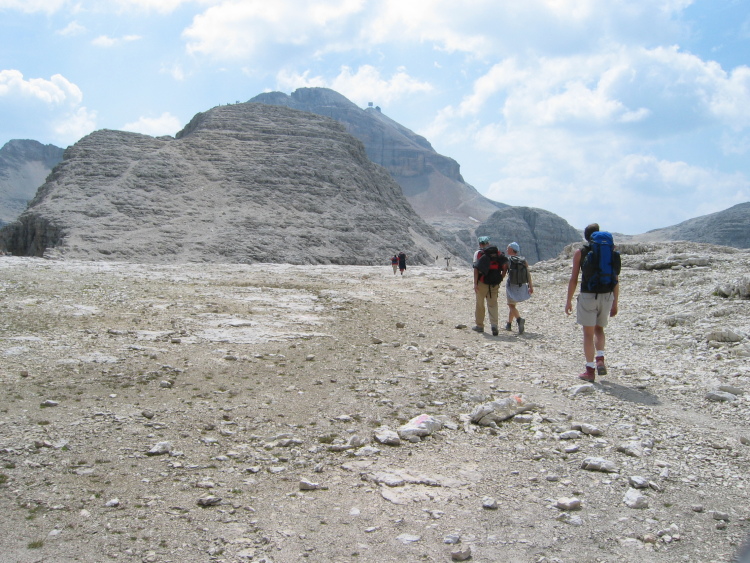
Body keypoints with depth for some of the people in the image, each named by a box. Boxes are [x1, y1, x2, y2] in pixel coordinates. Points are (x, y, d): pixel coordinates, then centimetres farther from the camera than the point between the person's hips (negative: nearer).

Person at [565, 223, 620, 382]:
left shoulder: (580, 252, -1)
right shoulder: (610, 252, 6)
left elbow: (574, 278, -3)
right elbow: (615, 279, 5)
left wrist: (569, 300, 3)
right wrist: (615, 303, 11)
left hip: (588, 296, -3)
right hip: (606, 296, 3)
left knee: (588, 333, 5)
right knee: (599, 329, 22)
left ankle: (590, 370, 6)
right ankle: (600, 359, 3)